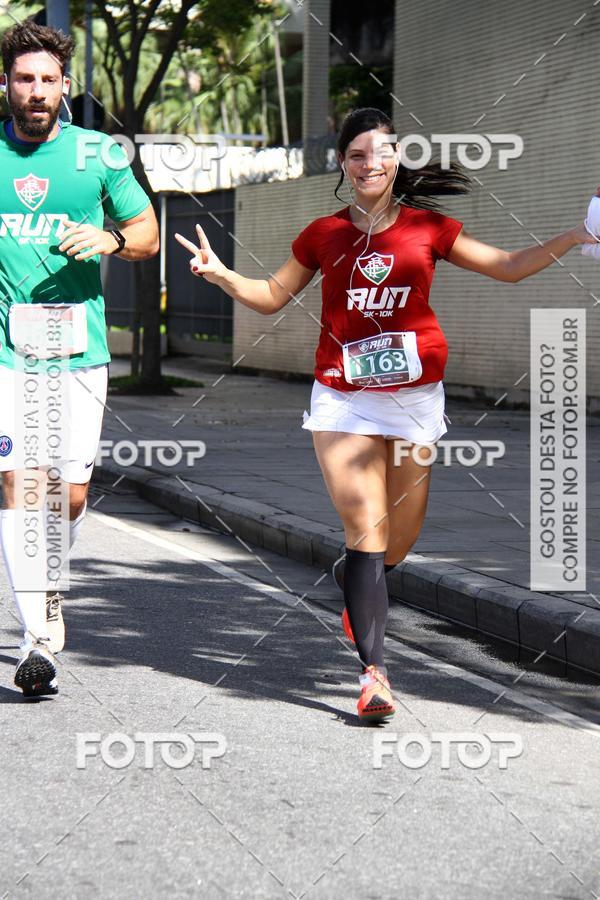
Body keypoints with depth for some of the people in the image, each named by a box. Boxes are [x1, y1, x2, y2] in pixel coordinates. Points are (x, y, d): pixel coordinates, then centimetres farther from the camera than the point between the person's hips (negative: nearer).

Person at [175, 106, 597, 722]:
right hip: (343, 399, -1)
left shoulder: (428, 228, 6)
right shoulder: (324, 235, 6)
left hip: (415, 395, 1)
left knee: (401, 538, 6)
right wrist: (221, 274, 1)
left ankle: (351, 582, 41)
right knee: (366, 528, -12)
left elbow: (508, 267, 12)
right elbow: (273, 296, 17)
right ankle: (373, 672, -15)